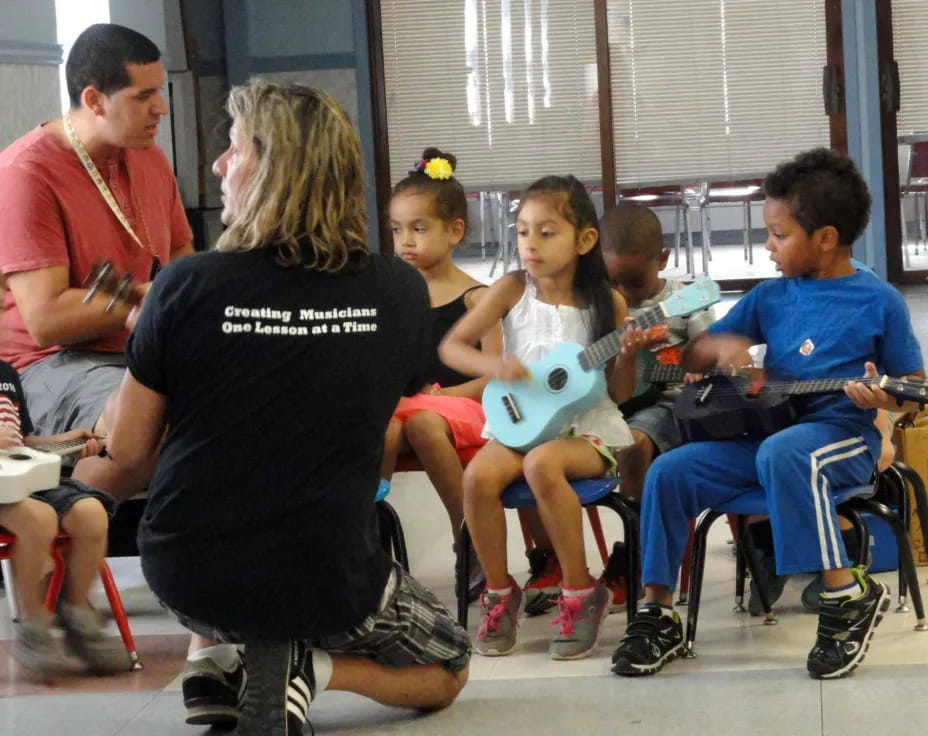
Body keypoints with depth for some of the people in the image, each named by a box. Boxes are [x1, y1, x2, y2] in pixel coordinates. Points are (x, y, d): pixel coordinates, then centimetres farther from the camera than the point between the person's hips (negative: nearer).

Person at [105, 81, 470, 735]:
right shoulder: (401, 293, -7)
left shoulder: (187, 285, -13)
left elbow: (127, 451, -4)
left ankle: (213, 659, 13)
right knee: (449, 670, 27)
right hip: (325, 583, -1)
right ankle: (314, 667, -1)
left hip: (186, 576, 2)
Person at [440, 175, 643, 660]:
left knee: (542, 464, -35)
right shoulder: (512, 290, 0)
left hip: (588, 426, -2)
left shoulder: (608, 303, -2)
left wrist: (626, 354, -16)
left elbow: (620, 392, 4)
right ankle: (500, 594, -5)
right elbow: (451, 346, 1)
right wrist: (493, 366, -18)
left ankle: (581, 594, -18)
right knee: (479, 475, -27)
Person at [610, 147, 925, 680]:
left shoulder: (879, 302, -2)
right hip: (768, 428, 6)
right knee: (670, 471, -13)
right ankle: (658, 616, -4)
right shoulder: (771, 297, 11)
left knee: (782, 454, -39)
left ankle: (849, 597, -28)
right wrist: (723, 346, -6)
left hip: (843, 436, -6)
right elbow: (692, 358, 17)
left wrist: (880, 397, -22)